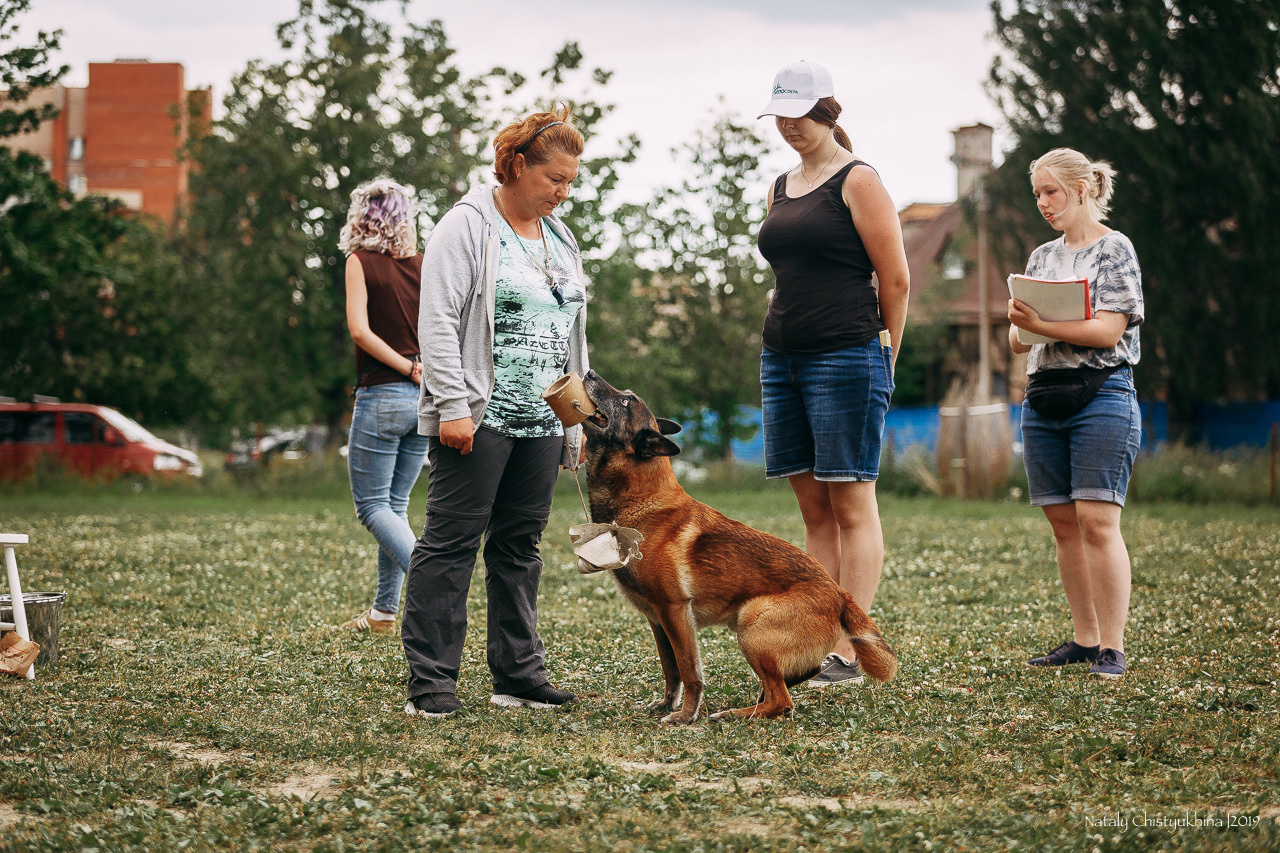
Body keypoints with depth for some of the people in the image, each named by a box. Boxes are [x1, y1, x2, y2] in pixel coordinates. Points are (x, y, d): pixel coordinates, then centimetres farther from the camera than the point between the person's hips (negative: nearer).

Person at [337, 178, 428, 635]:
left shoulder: (362, 261, -5)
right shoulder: (424, 265, 8)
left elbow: (360, 329, -13)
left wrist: (408, 368, -10)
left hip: (381, 396, -5)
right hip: (425, 398, 5)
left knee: (373, 506, 1)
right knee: (396, 504, 14)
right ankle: (385, 611, 18)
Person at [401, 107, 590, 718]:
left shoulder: (560, 238, 18)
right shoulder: (468, 226, -5)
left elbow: (572, 335, 23)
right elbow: (437, 323, -12)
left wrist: (577, 420, 18)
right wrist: (453, 406, -19)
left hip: (541, 422, 7)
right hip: (479, 416, -7)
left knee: (520, 544, 10)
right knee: (452, 541, -5)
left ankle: (519, 674, 16)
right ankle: (430, 682, -4)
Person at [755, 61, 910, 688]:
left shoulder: (858, 182, -4)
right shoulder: (780, 189, 17)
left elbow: (895, 279, -4)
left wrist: (882, 358, 2)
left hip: (847, 358, -7)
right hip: (782, 356, 7)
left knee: (851, 505, -6)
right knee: (813, 508, 7)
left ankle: (850, 653, -6)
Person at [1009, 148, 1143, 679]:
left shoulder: (1114, 248, 0)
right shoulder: (1042, 257, 18)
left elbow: (1108, 330, -11)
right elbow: (1019, 340, 15)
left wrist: (1041, 325, -19)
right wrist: (1018, 326, -8)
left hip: (1101, 392, -6)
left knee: (1098, 521, -11)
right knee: (1063, 523, 5)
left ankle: (1112, 647, -10)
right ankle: (1084, 639, 11)